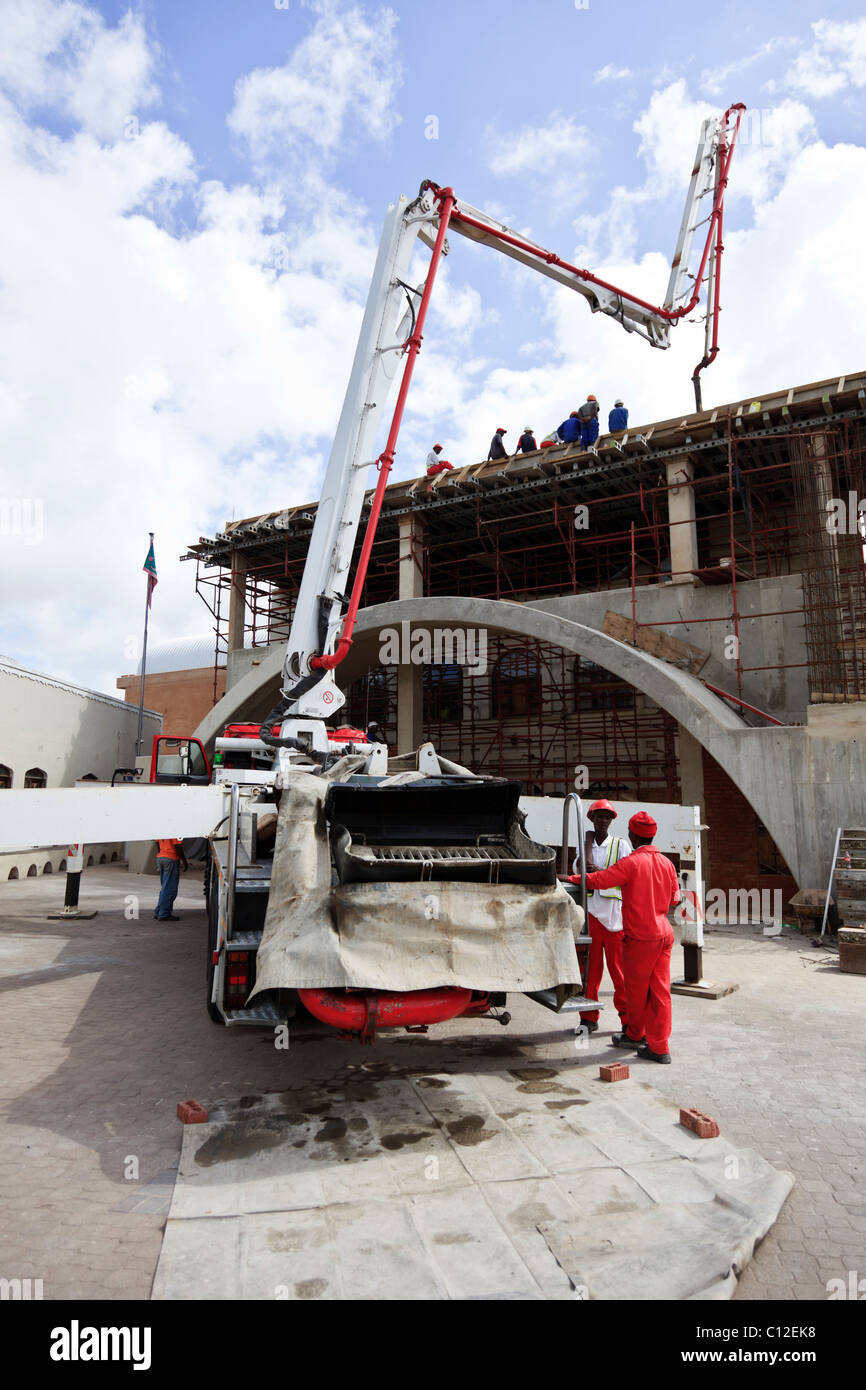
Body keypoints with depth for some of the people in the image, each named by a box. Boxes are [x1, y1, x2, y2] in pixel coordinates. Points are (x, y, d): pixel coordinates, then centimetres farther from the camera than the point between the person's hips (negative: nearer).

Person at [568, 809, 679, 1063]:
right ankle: (659, 1046, 13)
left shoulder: (632, 863, -17)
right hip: (664, 934, 7)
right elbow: (674, 897, 15)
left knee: (636, 990, 12)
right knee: (660, 990, 10)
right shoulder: (666, 863, 4)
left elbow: (598, 880, -16)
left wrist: (571, 878, -1)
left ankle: (635, 1034, 30)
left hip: (640, 937, -7)